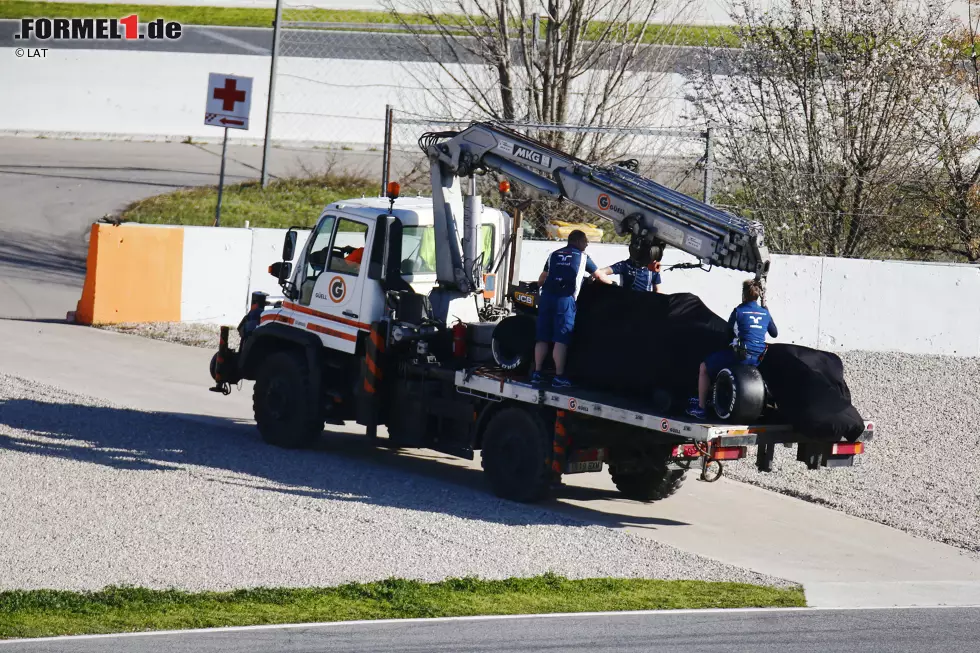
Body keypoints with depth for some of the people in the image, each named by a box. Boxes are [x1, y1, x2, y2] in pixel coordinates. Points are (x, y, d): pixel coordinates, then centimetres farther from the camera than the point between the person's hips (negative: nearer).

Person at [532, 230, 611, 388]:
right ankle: (559, 377, -6)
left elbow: (541, 279, 20)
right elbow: (599, 275, 18)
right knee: (561, 340, -5)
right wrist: (611, 283, 37)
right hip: (565, 299, -5)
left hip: (547, 296, 5)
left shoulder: (554, 255, 18)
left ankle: (536, 373, 10)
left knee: (542, 338, 8)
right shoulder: (582, 257, 8)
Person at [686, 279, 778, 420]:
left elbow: (729, 333, 3)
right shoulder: (765, 313, 7)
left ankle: (700, 408, 11)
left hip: (740, 355, -7)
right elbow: (775, 334, 19)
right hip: (758, 358, 7)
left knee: (704, 367, 14)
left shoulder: (739, 311, -7)